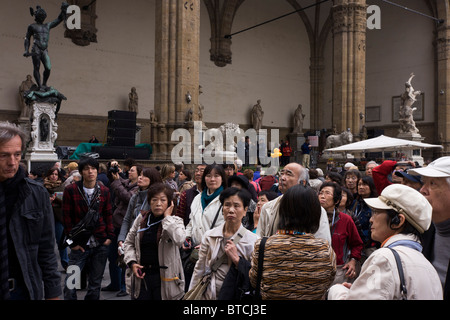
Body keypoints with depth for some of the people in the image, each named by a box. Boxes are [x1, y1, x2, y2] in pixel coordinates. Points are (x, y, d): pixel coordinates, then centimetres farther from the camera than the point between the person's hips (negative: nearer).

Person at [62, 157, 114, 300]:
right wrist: (72, 242, -6)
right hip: (80, 245, -2)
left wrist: (110, 236, 1)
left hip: (101, 245, 2)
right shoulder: (70, 190, -4)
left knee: (95, 284, 12)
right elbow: (67, 217, -3)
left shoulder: (104, 191, 5)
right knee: (70, 284, -2)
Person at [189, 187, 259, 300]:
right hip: (209, 295, 2)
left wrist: (237, 259, -19)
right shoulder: (209, 236, -1)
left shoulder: (253, 240, -9)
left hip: (237, 295, -2)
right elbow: (199, 270, 4)